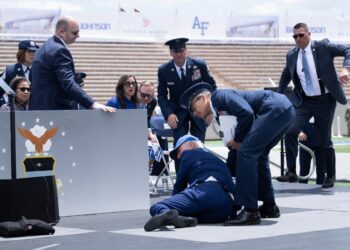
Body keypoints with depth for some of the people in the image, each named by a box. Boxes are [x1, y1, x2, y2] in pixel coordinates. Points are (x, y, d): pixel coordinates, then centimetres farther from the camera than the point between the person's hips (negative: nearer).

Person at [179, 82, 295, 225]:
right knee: (257, 155, 20)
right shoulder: (221, 112, 25)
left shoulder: (219, 96, -1)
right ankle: (269, 206, 28)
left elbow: (246, 113, -18)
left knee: (246, 153, -11)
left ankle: (250, 211, -11)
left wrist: (237, 140, -4)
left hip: (275, 108, -10)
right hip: (285, 111, 10)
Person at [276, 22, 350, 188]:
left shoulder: (323, 47, -7)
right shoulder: (292, 55, 5)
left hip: (324, 101, -3)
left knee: (325, 140, 5)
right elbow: (285, 76, 22)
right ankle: (291, 171, -10)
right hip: (303, 101, 3)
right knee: (290, 131, -17)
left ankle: (330, 175, 23)